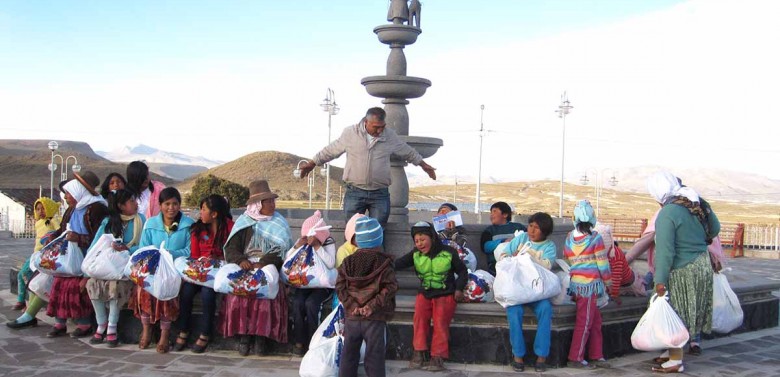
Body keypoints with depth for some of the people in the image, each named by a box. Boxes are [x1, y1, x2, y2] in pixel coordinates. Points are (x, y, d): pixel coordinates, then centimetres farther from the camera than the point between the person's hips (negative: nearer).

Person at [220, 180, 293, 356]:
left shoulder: (279, 224, 8)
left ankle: (261, 335, -20)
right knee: (238, 293, -28)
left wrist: (263, 264, -18)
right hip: (245, 269, 1)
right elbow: (231, 248, 5)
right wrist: (241, 260, -17)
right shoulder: (244, 223, 11)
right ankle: (243, 334, -15)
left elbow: (283, 251, -3)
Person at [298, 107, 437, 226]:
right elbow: (330, 151, 10)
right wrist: (311, 164, 16)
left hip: (380, 194, 1)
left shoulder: (390, 136, 2)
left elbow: (409, 153, 18)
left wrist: (424, 165, 27)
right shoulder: (350, 133, -3)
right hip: (354, 193, -1)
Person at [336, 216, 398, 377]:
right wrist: (373, 305, -15)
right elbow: (390, 287, -15)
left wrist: (351, 305, -7)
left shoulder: (348, 262, 5)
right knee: (374, 358, 2)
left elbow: (340, 287, -2)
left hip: (351, 318, 3)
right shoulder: (384, 263, -5)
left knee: (348, 356, 13)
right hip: (375, 319, -3)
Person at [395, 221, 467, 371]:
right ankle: (419, 352, -17)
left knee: (440, 320, -22)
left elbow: (462, 271, 6)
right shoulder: (415, 254, 4)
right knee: (420, 315, -24)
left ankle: (438, 357, -17)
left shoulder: (449, 253, -3)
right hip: (424, 293, 3)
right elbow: (400, 263, -12)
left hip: (445, 294, -2)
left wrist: (459, 289, -7)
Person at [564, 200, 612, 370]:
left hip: (575, 283, 6)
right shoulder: (595, 237, -10)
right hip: (589, 284, -6)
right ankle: (576, 358, 3)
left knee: (595, 319, 14)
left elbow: (566, 259, 12)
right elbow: (602, 262, -6)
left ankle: (596, 356, 18)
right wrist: (607, 281, 6)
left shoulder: (569, 237, 5)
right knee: (584, 322, 0)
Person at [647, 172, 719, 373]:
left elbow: (665, 250, -23)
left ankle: (676, 361, 8)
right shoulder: (698, 203, 3)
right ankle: (672, 350, 29)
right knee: (688, 311, 17)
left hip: (681, 271, -8)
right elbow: (715, 228, 18)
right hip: (702, 265, 8)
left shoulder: (667, 214, -21)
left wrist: (660, 280, -21)